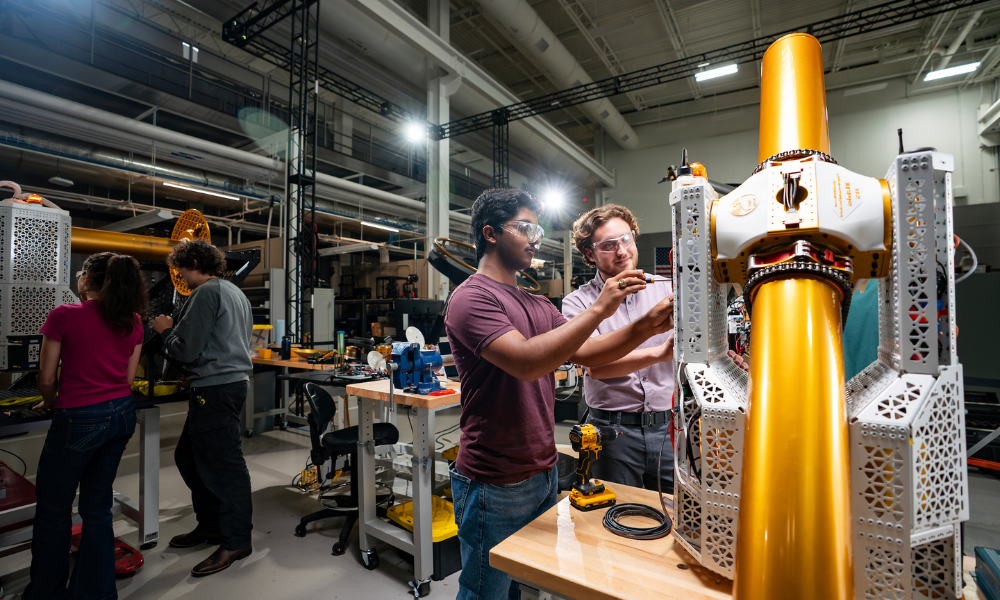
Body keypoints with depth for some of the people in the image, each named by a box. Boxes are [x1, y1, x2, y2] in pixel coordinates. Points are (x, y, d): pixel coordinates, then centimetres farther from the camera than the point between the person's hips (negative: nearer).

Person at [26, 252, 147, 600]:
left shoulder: (63, 316, -11)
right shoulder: (132, 322, 3)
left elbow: (47, 379, -5)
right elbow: (129, 377, 6)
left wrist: (51, 404, 13)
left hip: (80, 419, -5)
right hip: (122, 414, 5)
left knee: (53, 509, 16)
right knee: (97, 506, 17)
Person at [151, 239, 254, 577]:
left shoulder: (207, 292, -12)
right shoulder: (235, 292, 18)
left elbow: (186, 350, -15)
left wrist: (166, 330, 4)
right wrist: (176, 329, 23)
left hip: (216, 388, -10)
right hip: (234, 380, 10)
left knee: (223, 464, -2)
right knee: (189, 457, 21)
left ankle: (236, 541, 10)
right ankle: (210, 525, 32)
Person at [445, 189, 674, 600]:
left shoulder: (539, 305, 10)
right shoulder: (472, 297, -16)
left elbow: (586, 353, 4)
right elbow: (526, 362, -29)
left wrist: (647, 326, -8)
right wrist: (598, 310, -25)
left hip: (543, 473, 8)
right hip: (496, 487, -7)